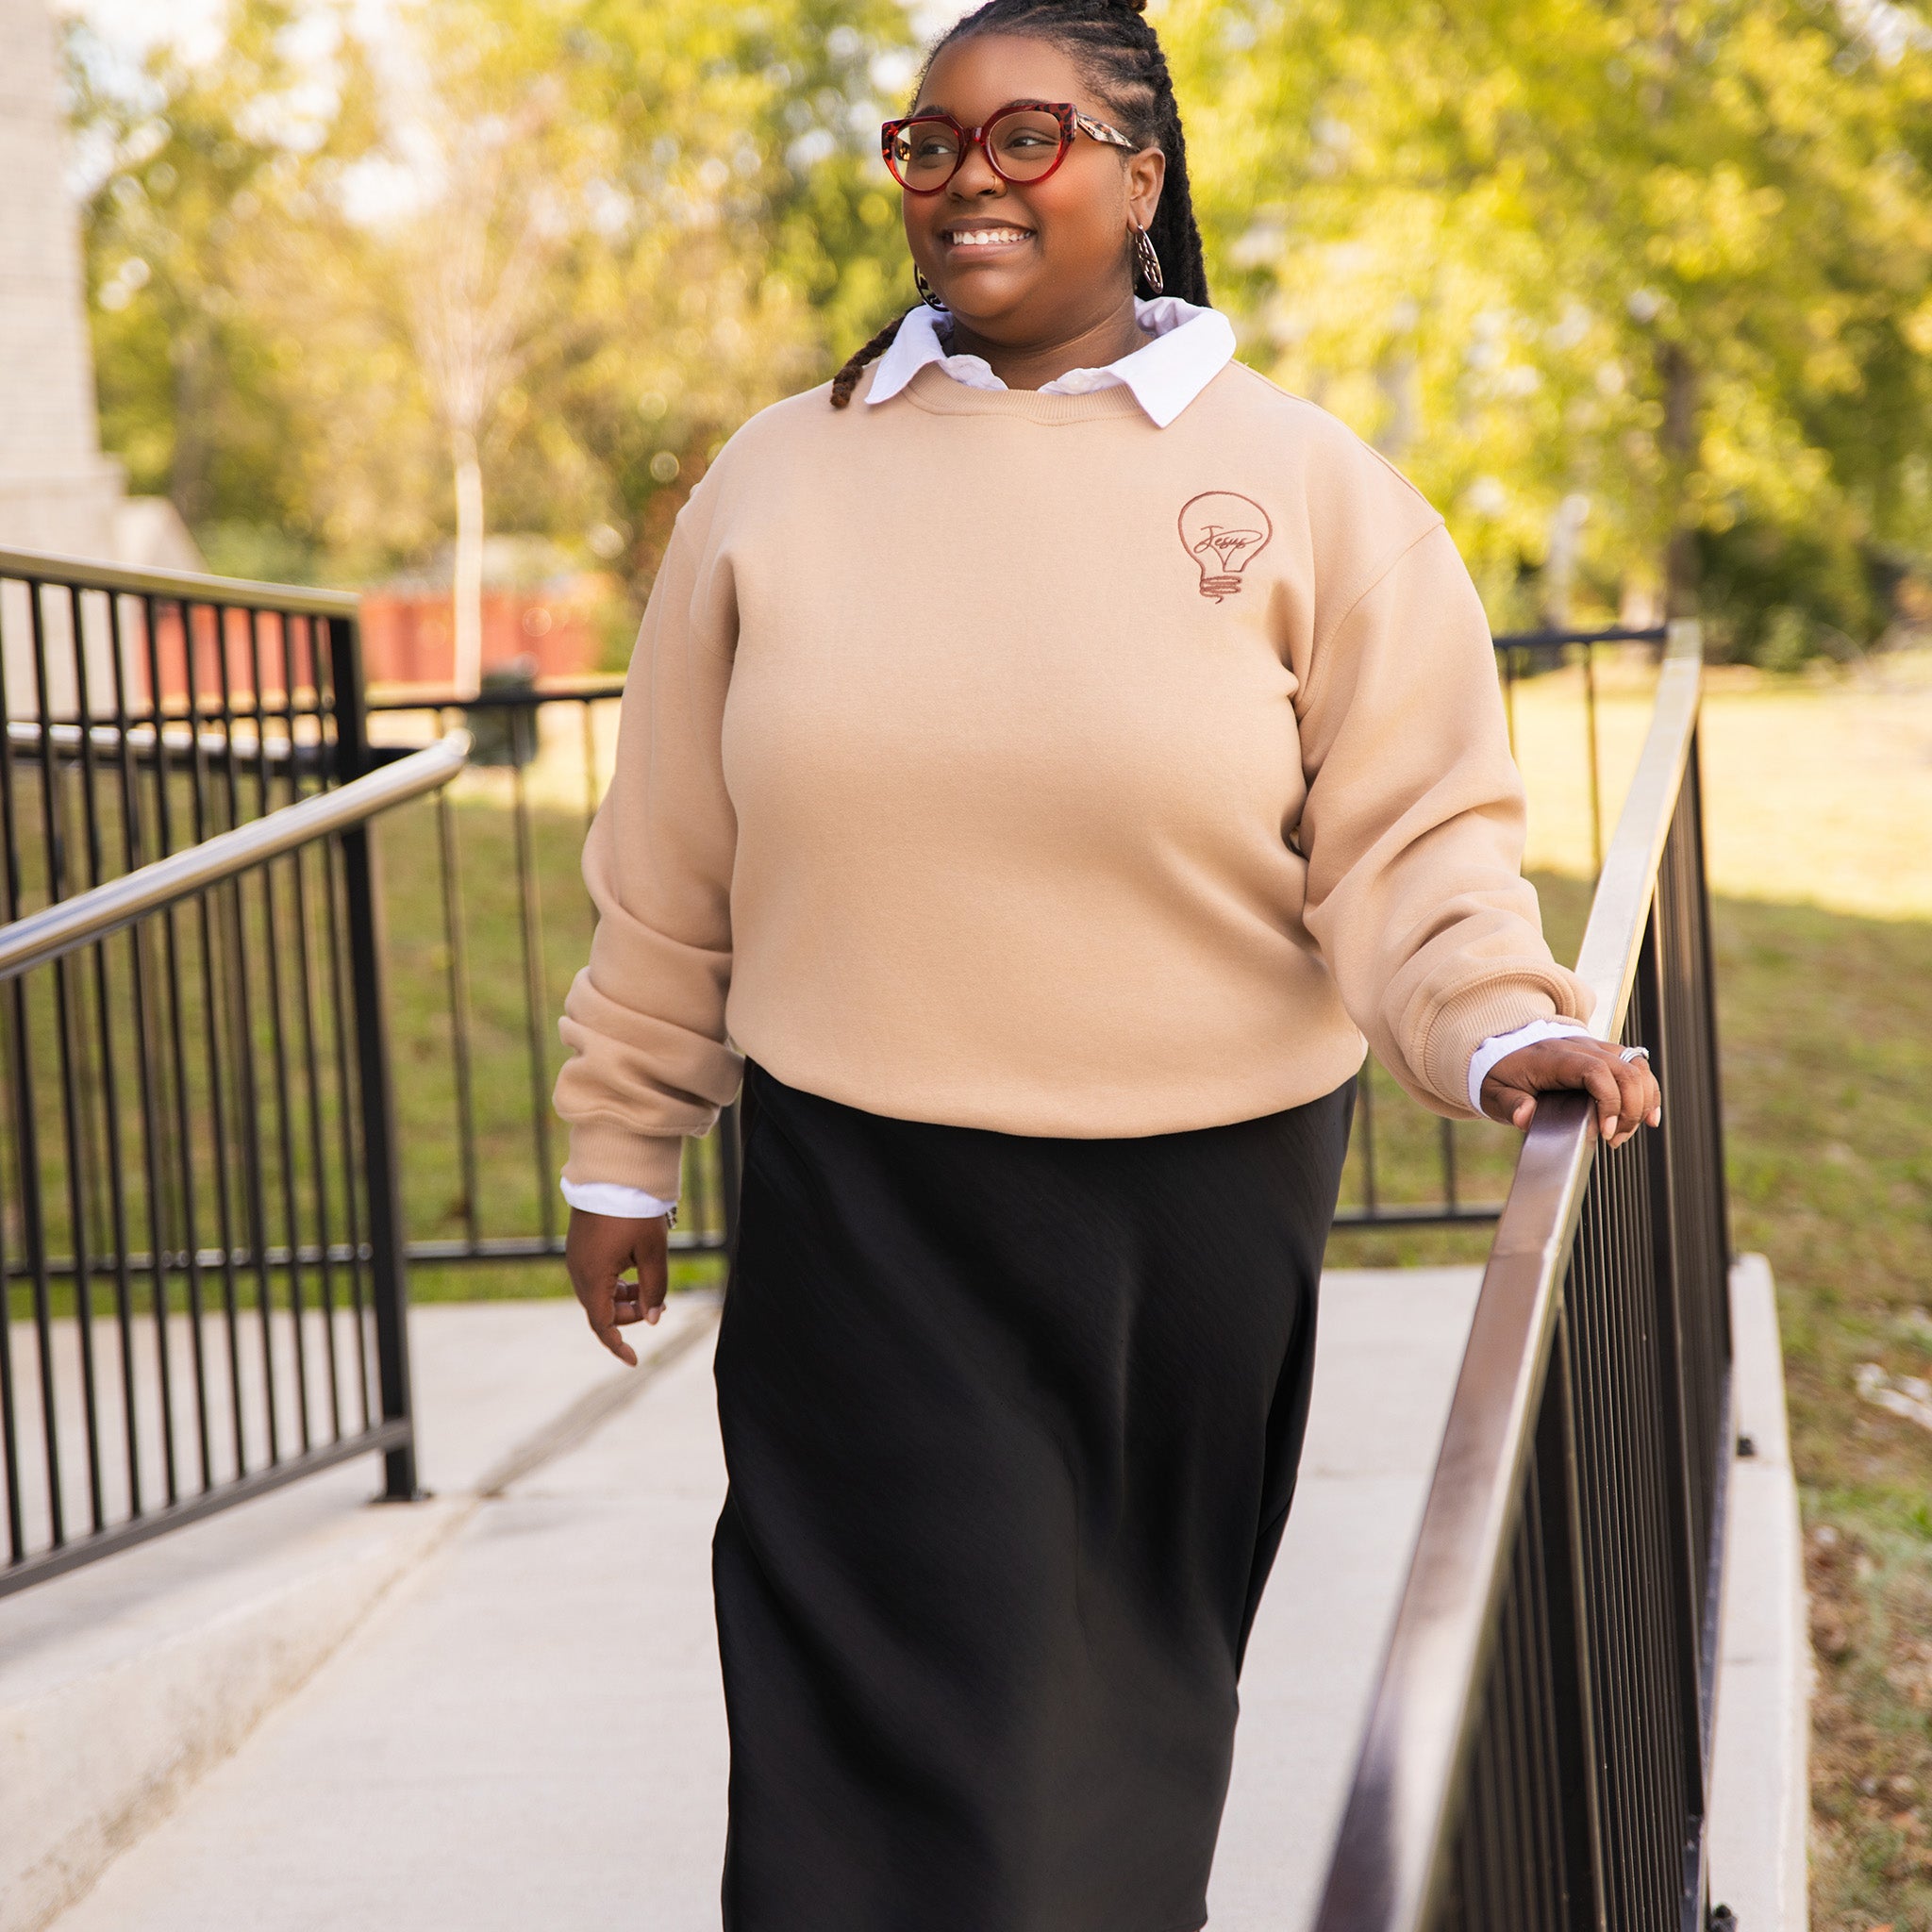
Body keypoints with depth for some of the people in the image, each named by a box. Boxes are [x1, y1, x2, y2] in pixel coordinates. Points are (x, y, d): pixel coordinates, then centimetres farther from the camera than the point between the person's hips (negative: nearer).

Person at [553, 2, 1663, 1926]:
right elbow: (671, 869, 10)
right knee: (914, 1713, -3)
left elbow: (1409, 836, -3)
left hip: (1192, 1218, 0)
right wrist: (619, 1149, 13)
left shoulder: (1303, 486, -1)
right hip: (860, 1212, 1)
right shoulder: (781, 480, 5)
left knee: (1130, 1700, 13)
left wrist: (1502, 1029, -21)